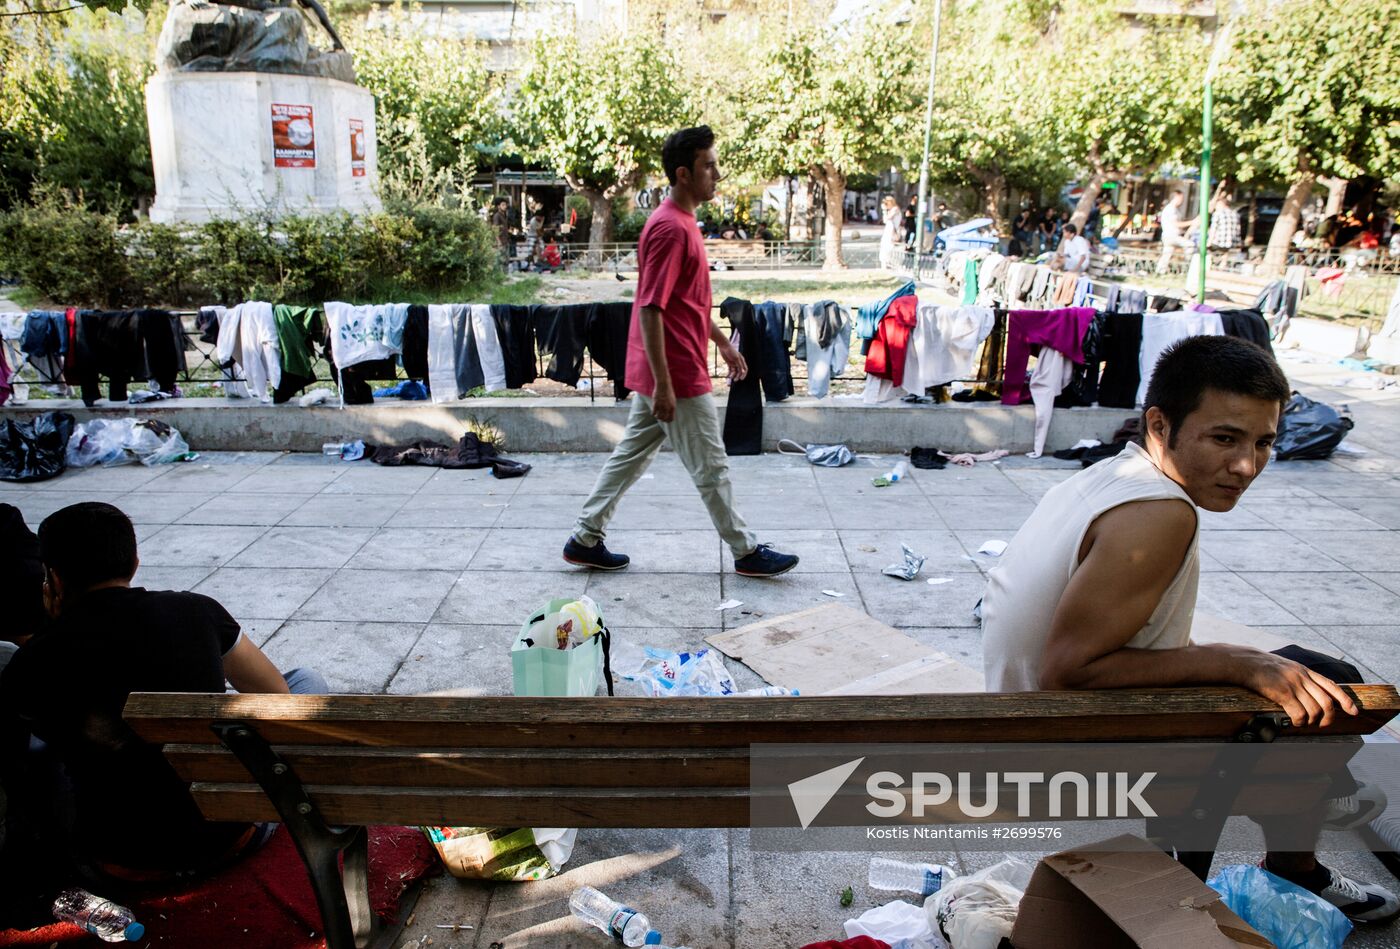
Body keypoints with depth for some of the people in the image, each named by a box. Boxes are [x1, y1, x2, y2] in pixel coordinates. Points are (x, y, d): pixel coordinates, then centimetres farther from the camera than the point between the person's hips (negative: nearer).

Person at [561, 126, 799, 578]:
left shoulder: (681, 222, 14)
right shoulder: (671, 228, -19)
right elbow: (650, 309, -23)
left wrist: (723, 342, 26)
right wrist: (663, 384, -25)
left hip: (663, 373, 10)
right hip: (677, 375, -10)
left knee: (632, 455, 15)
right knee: (711, 466, 2)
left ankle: (585, 539, 23)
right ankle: (746, 552, 16)